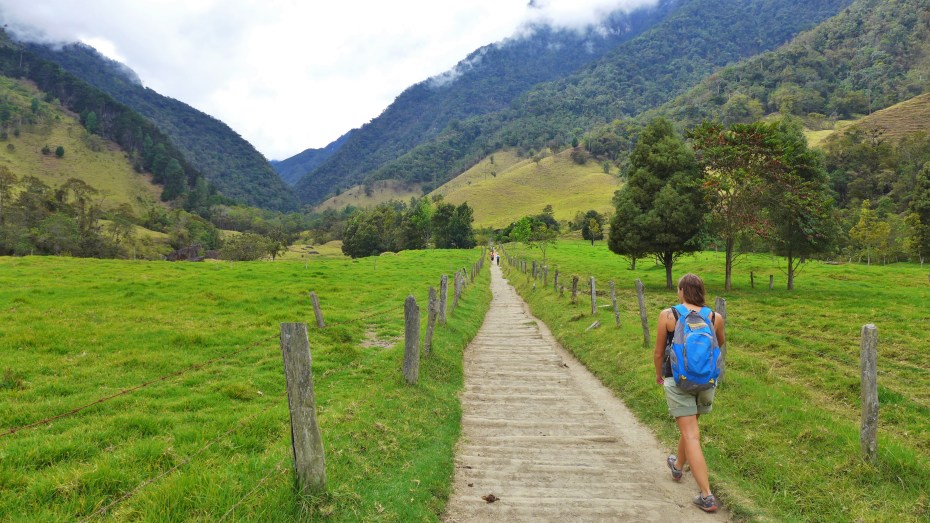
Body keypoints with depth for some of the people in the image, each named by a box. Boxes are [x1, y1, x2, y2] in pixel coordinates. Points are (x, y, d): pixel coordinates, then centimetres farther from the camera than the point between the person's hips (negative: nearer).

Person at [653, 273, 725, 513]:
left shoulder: (667, 315, -9)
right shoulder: (715, 318, -2)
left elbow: (658, 352, -1)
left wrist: (659, 374, 17)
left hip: (678, 380, -4)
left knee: (691, 436, -2)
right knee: (690, 425, 26)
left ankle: (707, 497, -5)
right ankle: (678, 466, 50)